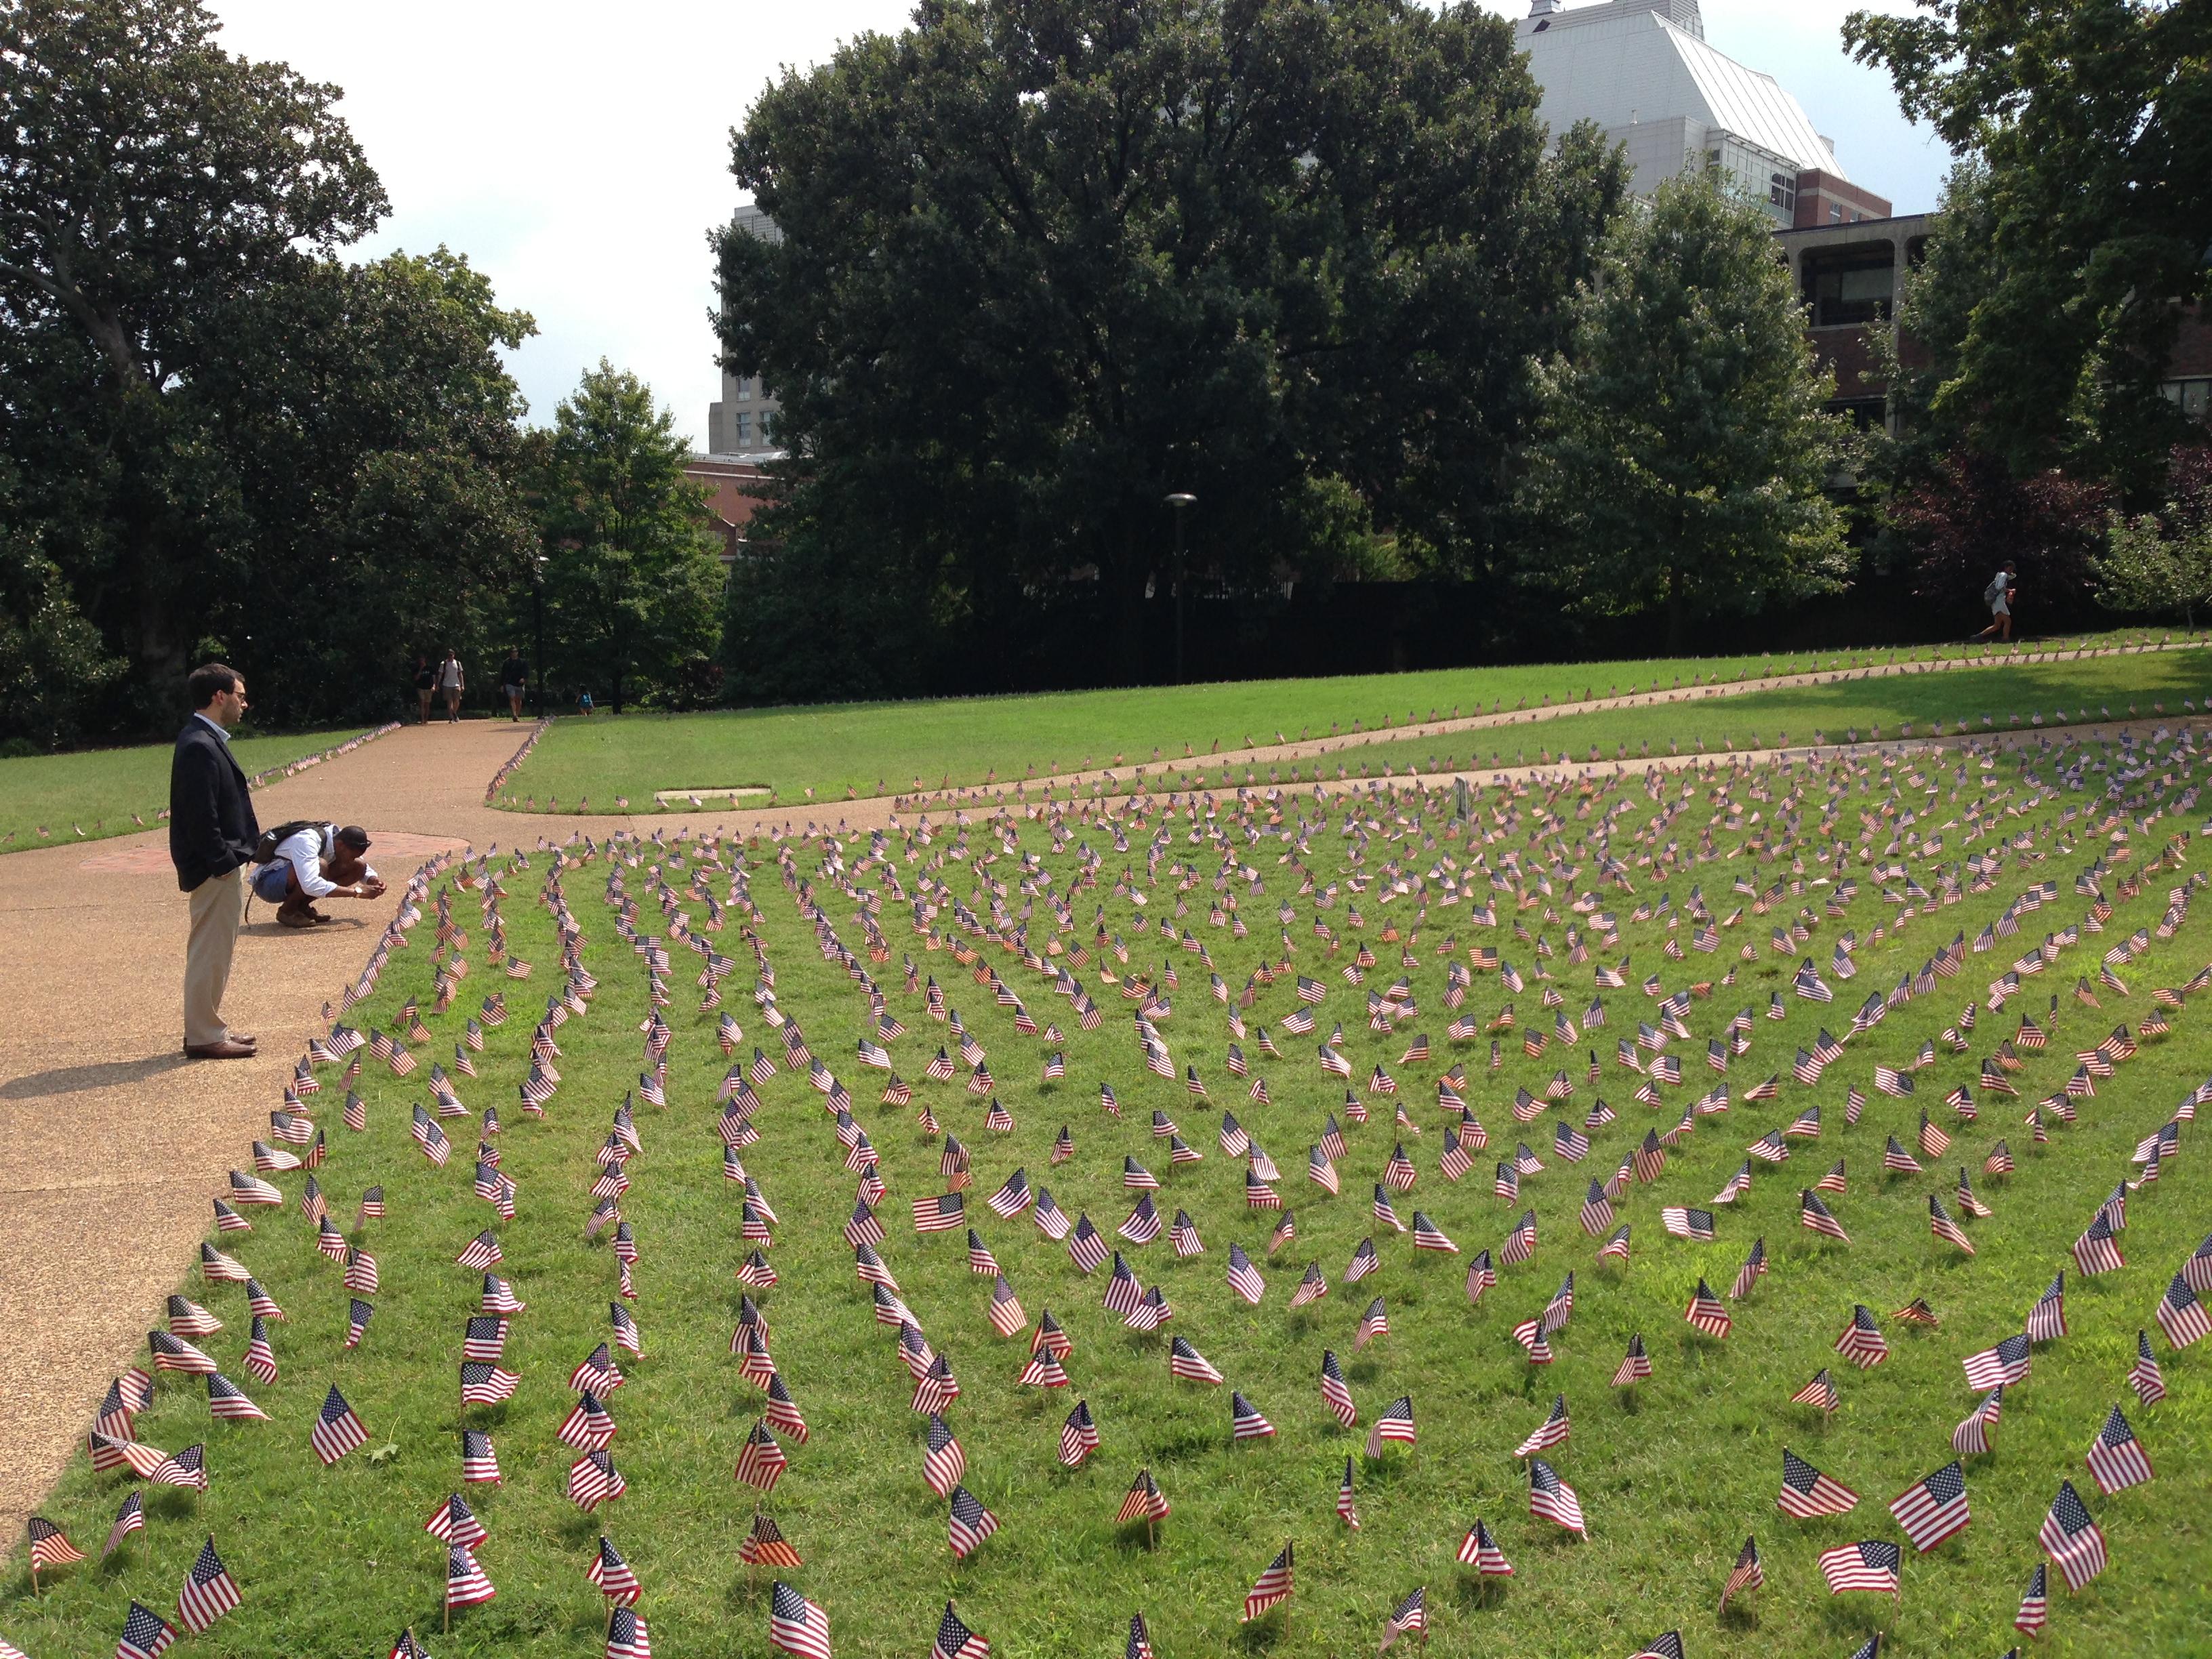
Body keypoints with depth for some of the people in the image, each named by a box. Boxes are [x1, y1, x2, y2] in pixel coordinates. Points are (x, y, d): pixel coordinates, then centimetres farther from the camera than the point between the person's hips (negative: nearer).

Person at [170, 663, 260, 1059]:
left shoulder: (207, 741, 12)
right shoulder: (199, 747, -20)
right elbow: (201, 816, -24)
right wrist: (223, 863, -20)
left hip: (220, 866, 11)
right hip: (214, 869, -11)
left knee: (214, 950, 17)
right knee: (211, 950, -2)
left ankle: (206, 1027, 27)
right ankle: (204, 1037, 6)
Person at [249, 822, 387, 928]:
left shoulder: (339, 837, -8)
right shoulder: (307, 841, -32)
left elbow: (362, 865, 10)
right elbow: (311, 886, -45)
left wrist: (374, 880, -14)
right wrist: (357, 892, -40)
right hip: (266, 884, -8)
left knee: (358, 867, -6)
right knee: (320, 865, -36)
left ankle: (303, 906, 0)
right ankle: (287, 911, -13)